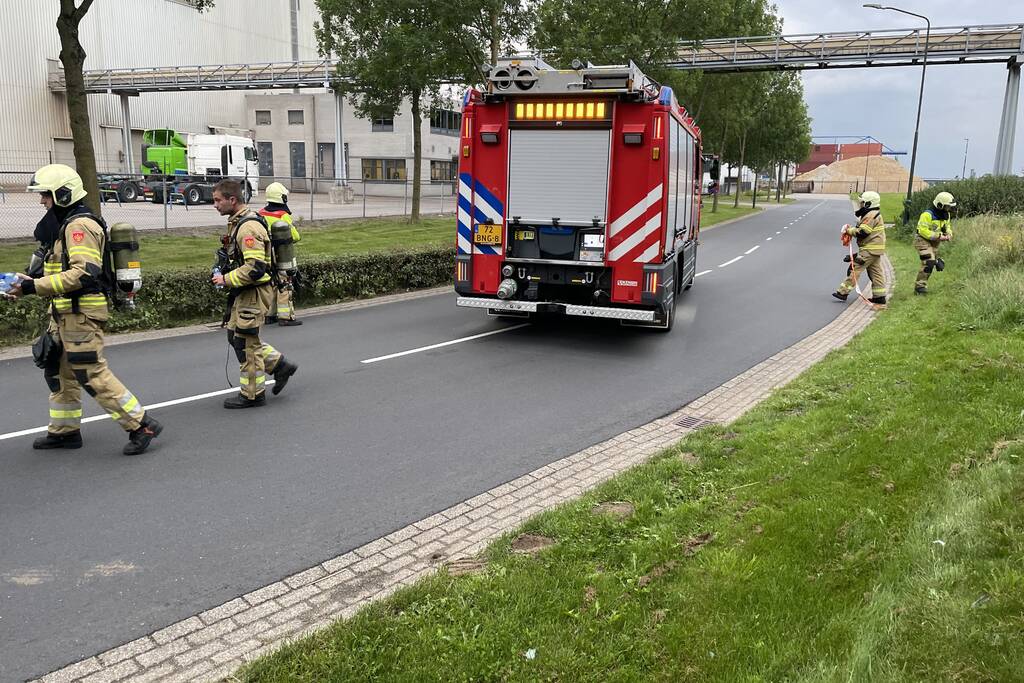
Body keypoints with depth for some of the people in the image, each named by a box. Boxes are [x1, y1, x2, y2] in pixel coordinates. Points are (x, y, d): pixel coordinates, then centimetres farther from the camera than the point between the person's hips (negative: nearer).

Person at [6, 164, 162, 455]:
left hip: (81, 313, -11)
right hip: (66, 313, 11)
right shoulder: (65, 225, 17)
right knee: (59, 372, 16)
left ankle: (142, 425, -3)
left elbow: (84, 273, -26)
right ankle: (64, 431, 28)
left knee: (93, 374, -9)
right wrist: (32, 281, 10)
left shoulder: (79, 225, -16)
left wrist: (35, 286, -24)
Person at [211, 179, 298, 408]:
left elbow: (256, 267, -28)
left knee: (245, 342, 0)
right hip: (244, 293, 10)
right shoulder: (237, 222, 13)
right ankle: (280, 365, 24)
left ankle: (252, 394, 13)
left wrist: (227, 279, -18)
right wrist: (226, 274, 11)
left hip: (254, 293, -10)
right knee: (235, 336, 17)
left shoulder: (248, 227, -21)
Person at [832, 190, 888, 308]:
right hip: (875, 250, 11)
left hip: (869, 249, -11)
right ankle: (879, 299, 12)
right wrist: (852, 229, 8)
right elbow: (865, 230, 23)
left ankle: (843, 291, -6)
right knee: (876, 274, 10)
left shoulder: (870, 215, -15)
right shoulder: (875, 215, 20)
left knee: (854, 268, -8)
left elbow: (862, 232, -21)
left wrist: (849, 230, -8)